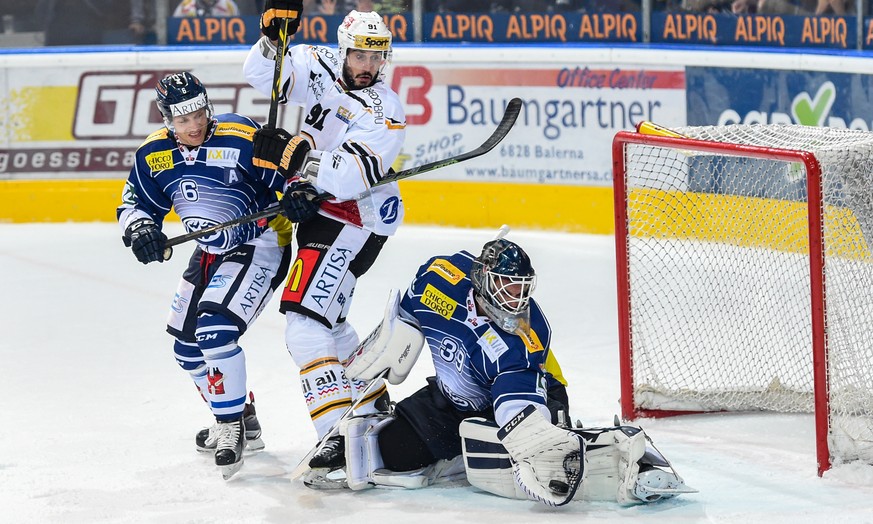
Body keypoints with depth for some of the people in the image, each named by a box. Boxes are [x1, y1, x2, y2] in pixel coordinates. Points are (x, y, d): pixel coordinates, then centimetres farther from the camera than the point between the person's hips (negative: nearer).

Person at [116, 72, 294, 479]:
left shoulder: (243, 138, -22)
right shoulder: (154, 154, -4)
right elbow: (135, 203, 5)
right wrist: (139, 227, -16)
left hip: (260, 245, -8)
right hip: (210, 253, 8)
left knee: (214, 330, -23)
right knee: (188, 345, 14)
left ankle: (231, 427, -9)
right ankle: (240, 419, 31)